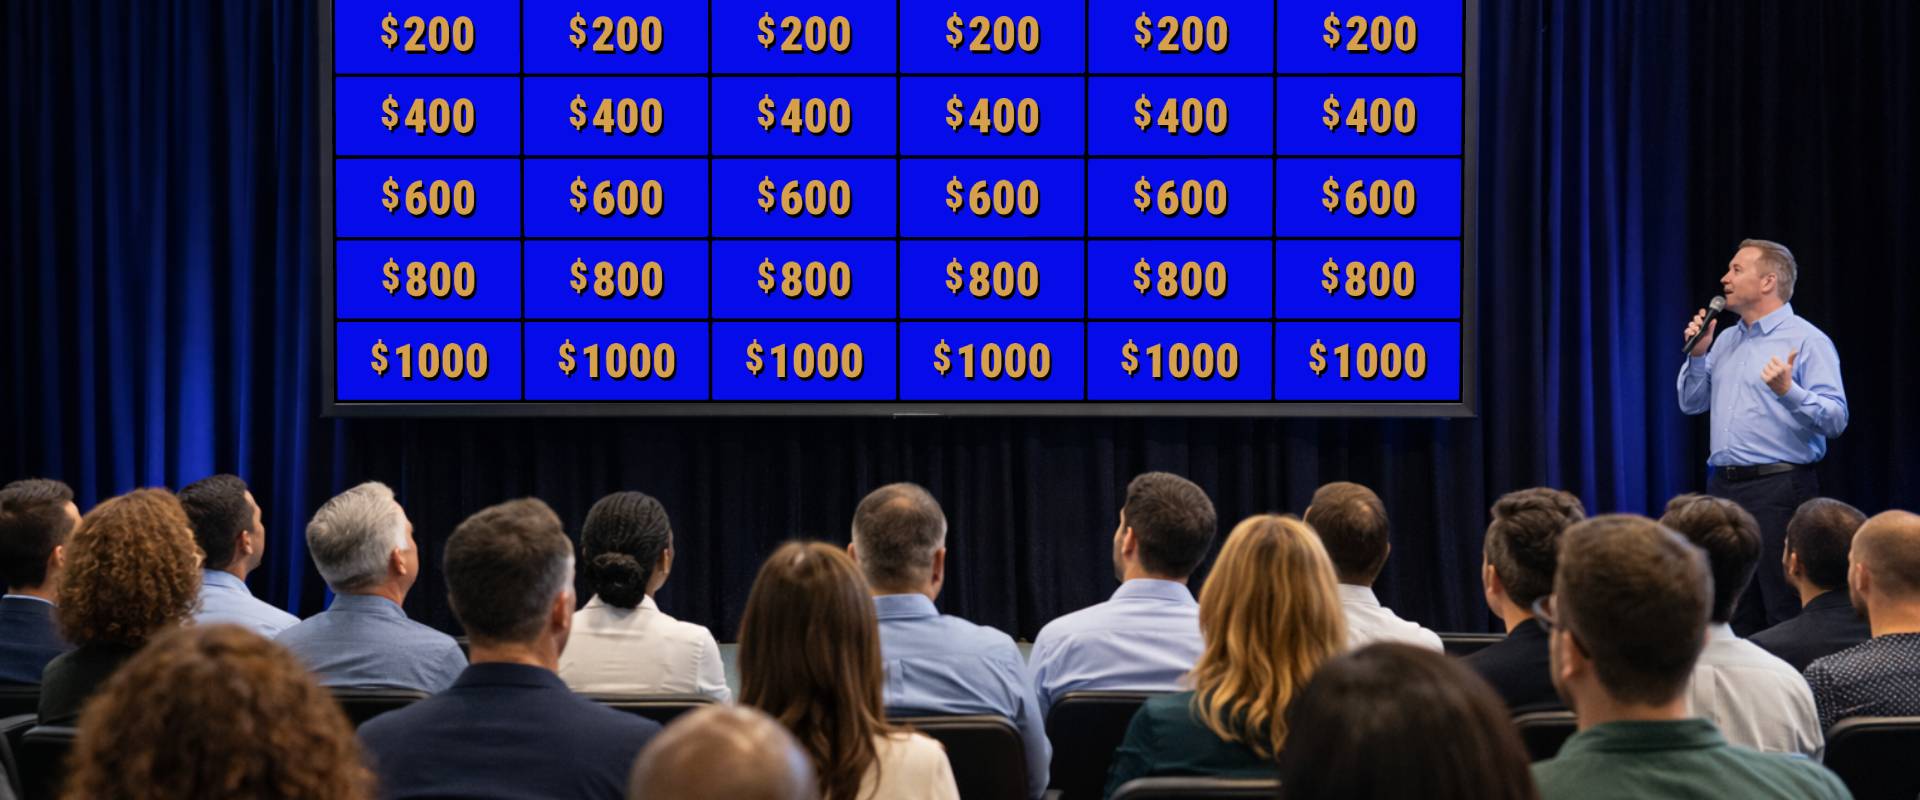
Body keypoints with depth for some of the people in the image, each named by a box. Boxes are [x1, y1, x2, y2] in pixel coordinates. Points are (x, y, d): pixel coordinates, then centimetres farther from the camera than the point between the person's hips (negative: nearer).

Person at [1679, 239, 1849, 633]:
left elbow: (1835, 419, -15)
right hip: (1723, 486, 7)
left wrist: (1788, 391, -29)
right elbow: (1692, 403, 19)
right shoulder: (1726, 340, 16)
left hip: (1778, 487, -7)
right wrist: (1697, 355, 5)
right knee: (1737, 614, 12)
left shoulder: (1806, 341, -7)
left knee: (1786, 614, -7)